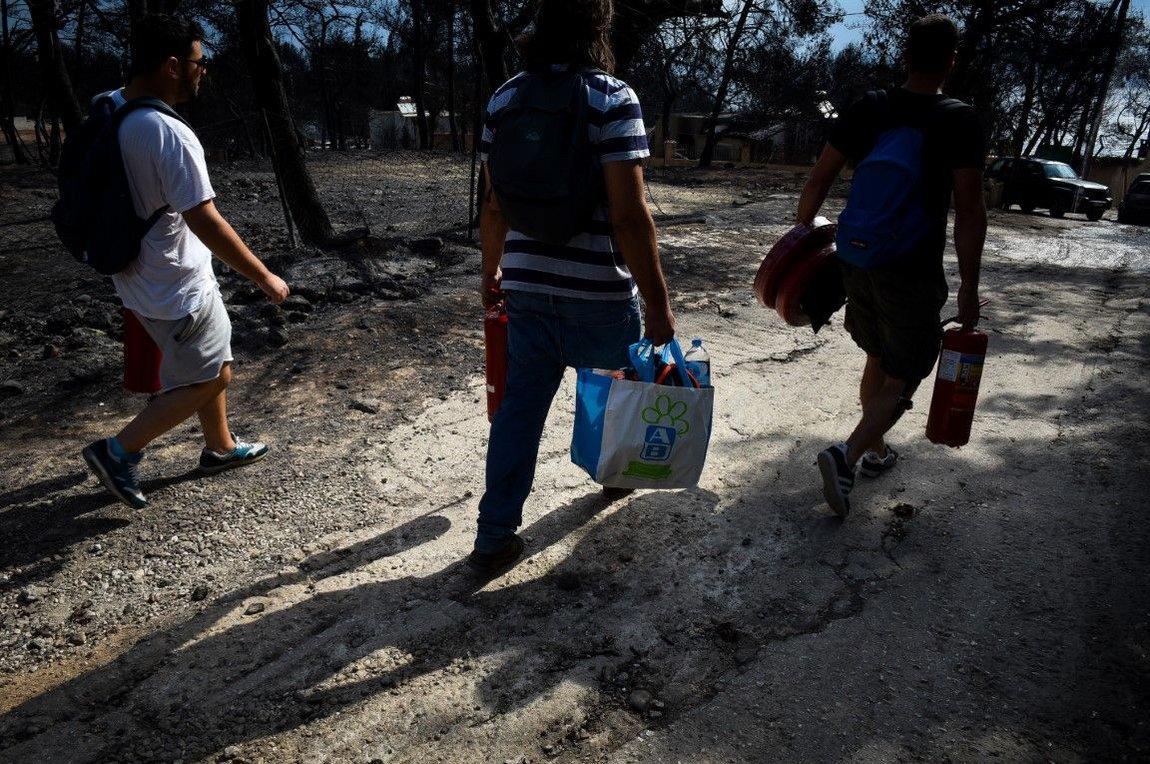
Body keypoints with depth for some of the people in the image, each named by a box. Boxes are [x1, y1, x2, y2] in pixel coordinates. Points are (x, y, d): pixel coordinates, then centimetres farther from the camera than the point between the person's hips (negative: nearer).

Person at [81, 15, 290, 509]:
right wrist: (264, 278, -17)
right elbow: (207, 224, -27)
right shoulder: (170, 135, -28)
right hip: (177, 287, -9)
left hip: (143, 276, 9)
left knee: (212, 366, 22)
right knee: (208, 380, 7)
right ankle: (118, 452, 13)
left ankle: (220, 448, 37)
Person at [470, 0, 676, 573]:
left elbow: (495, 205, 10)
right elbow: (628, 215, -19)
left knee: (519, 407, 11)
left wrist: (491, 271, 23)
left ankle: (494, 537, 16)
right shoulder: (612, 99, -11)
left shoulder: (504, 97, 6)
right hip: (597, 290, -4)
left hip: (527, 287, 4)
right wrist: (658, 303, -14)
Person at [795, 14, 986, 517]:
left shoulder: (866, 111, 2)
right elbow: (969, 212, -12)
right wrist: (968, 288, -6)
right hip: (913, 272, -5)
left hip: (858, 261, 5)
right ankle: (847, 454, -14)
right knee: (903, 378, 5)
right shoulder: (958, 120, -10)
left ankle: (876, 451, 33)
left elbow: (817, 181, 0)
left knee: (878, 361, 22)